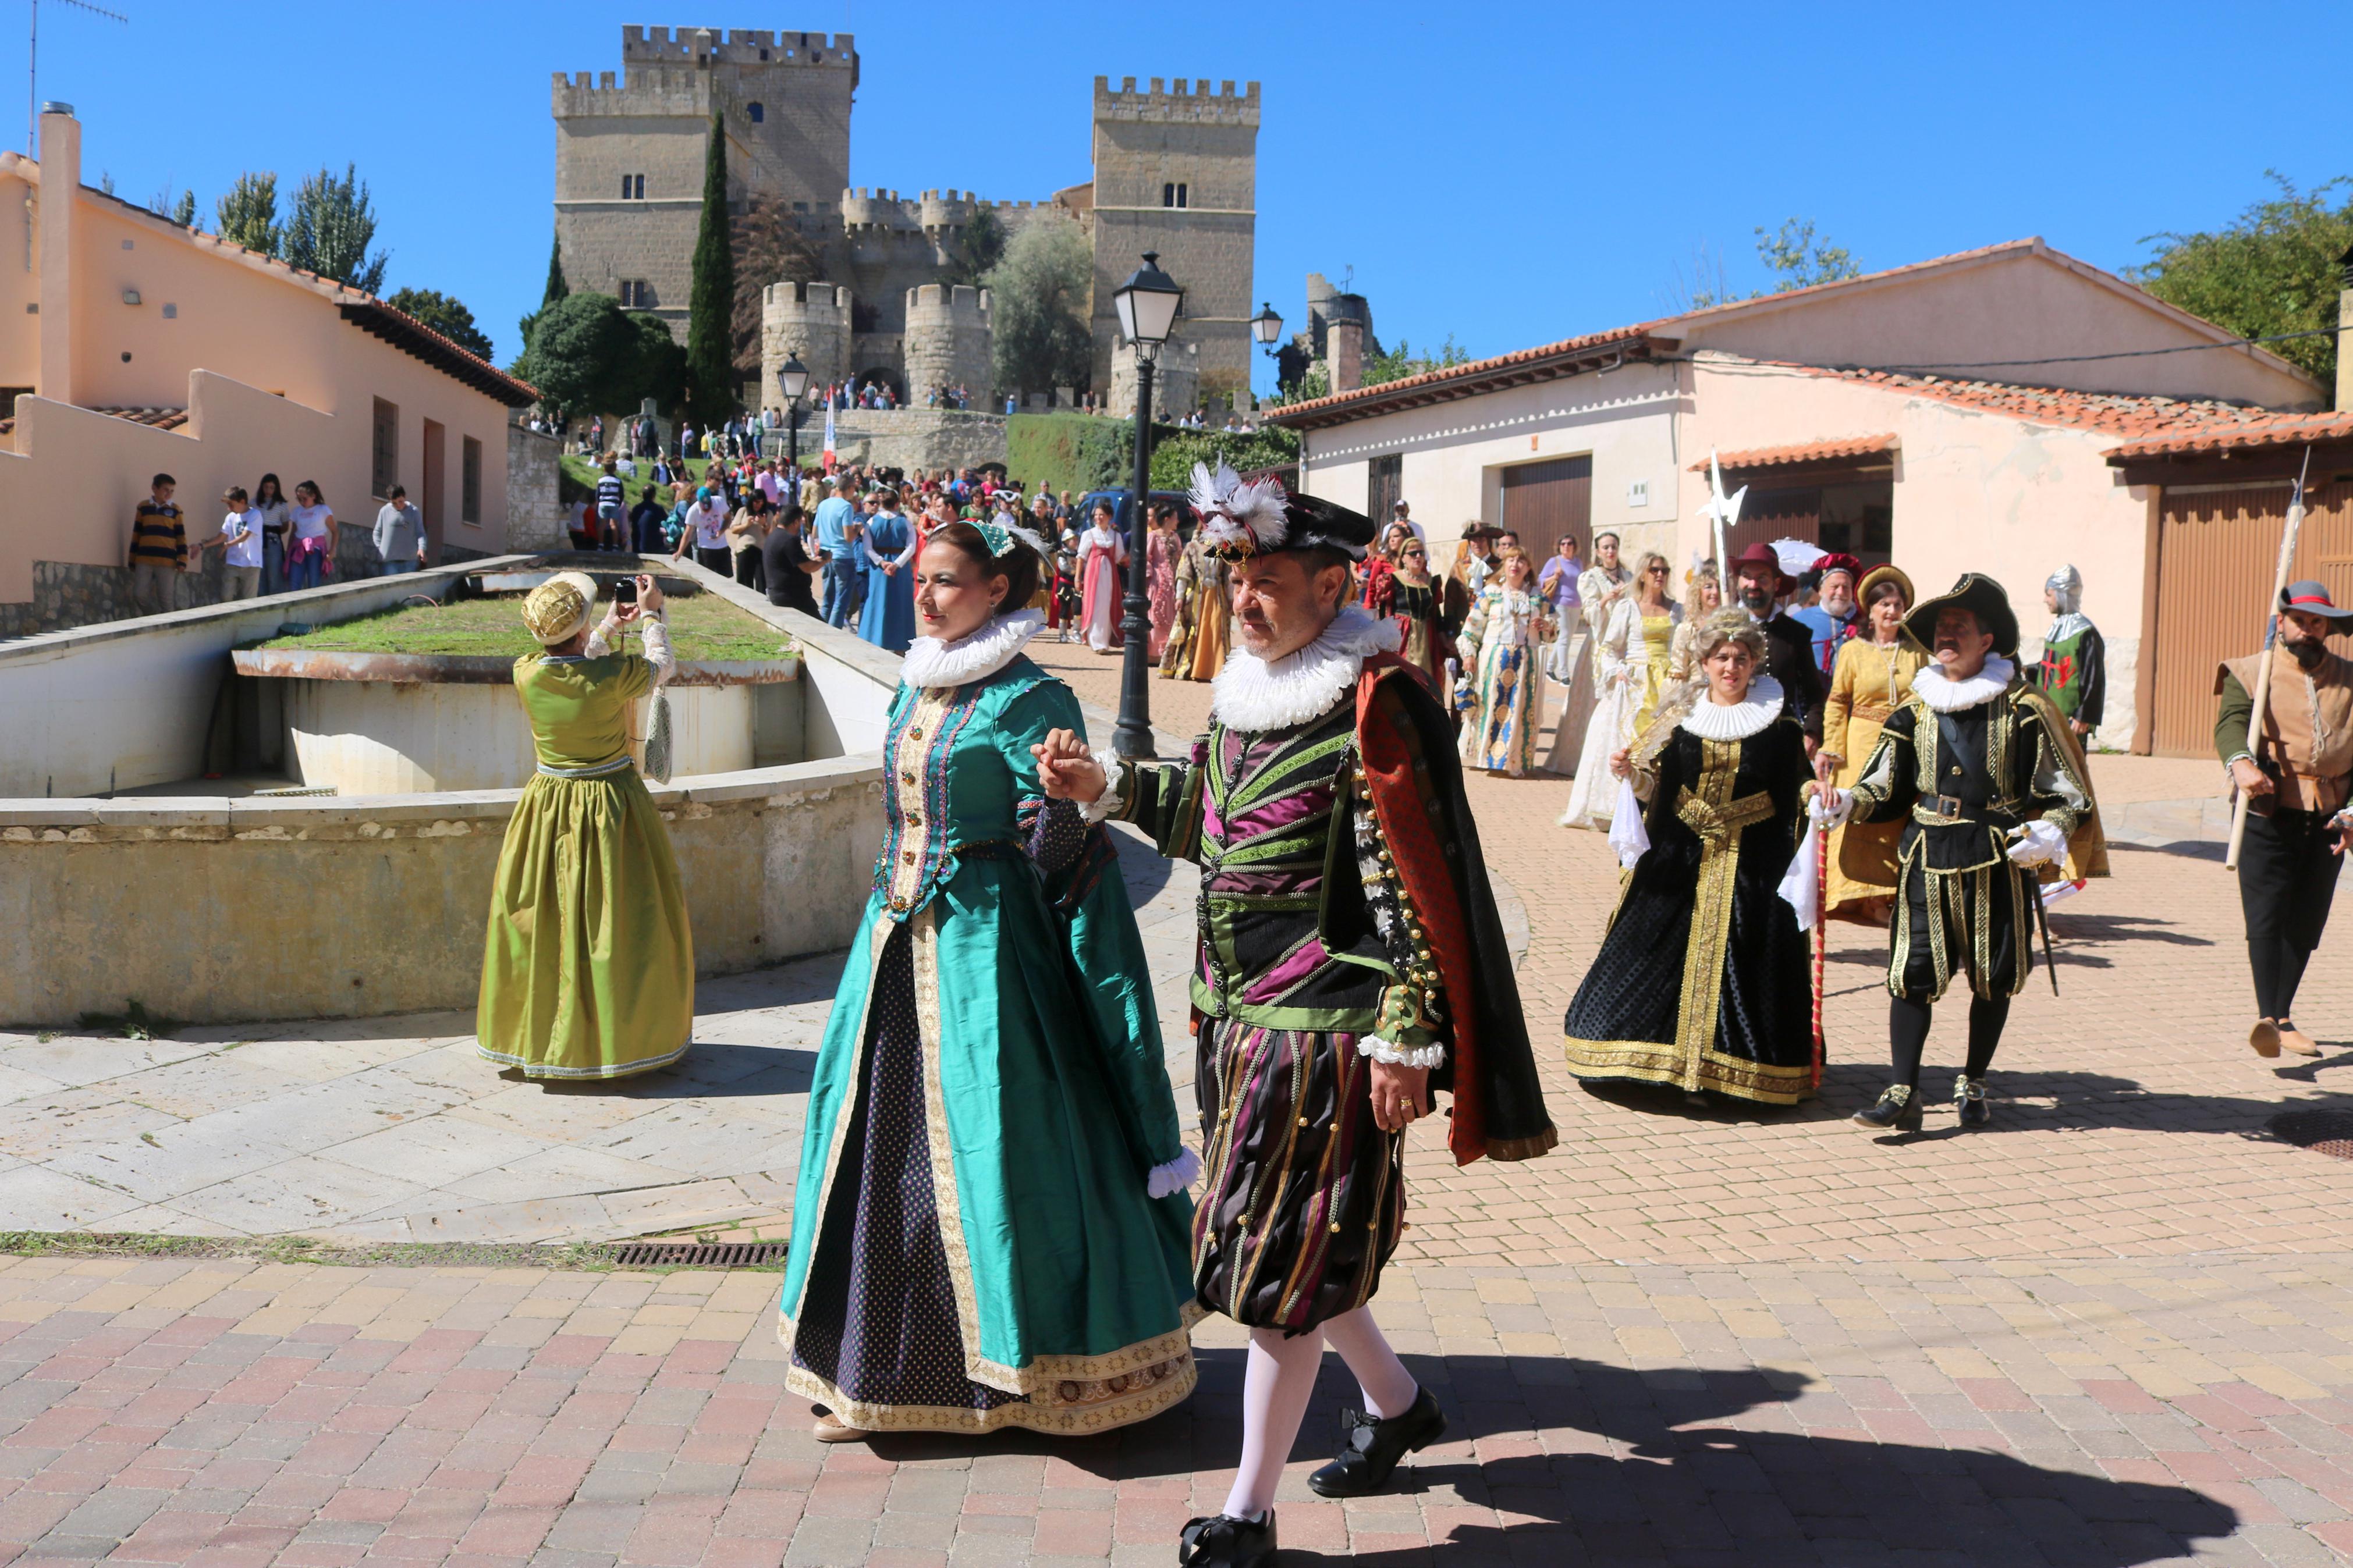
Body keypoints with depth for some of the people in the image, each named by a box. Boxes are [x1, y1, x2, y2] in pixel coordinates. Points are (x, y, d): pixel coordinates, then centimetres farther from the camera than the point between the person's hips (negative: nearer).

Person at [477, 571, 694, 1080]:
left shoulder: (526, 673, -9)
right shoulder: (612, 675, -19)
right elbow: (662, 666, 3)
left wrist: (611, 628, 25)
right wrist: (652, 616, 18)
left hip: (550, 806, 4)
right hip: (610, 805, -4)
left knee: (540, 919, 13)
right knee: (617, 919, 7)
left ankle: (537, 1033, 25)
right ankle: (619, 1034, 16)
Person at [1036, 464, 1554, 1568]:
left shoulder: (1371, 706, -16)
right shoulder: (1245, 689, 8)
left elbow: (1408, 885, -18)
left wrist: (1404, 1038, -19)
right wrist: (1104, 788, 7)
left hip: (1324, 1024, -8)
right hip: (1240, 1012, 9)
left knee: (1284, 1264, 0)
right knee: (1272, 1237, 19)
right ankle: (1395, 1401, 42)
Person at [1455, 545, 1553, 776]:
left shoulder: (1537, 596, 10)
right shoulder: (1490, 592, 3)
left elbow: (1554, 626, 15)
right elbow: (1473, 625, 1)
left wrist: (1547, 626, -7)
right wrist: (1469, 653, -6)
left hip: (1525, 661, 2)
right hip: (1493, 659, -2)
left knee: (1520, 709, 2)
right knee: (1490, 705, 0)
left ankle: (1514, 762, 8)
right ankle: (1486, 755, 11)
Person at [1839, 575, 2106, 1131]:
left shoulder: (2023, 710, -2)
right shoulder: (1916, 709, 7)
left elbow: (2068, 793, 0)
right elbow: (1886, 788, 9)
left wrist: (2047, 835, -17)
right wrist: (1848, 803, -10)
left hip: (2000, 859, -2)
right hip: (1928, 856, 2)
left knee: (1994, 977, 8)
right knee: (1912, 974, -5)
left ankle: (1973, 1084, 25)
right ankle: (1903, 1092, -2)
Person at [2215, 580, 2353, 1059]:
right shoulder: (2252, 673, 4)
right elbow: (2231, 722, -14)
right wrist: (2241, 763, -36)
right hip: (2268, 813, -4)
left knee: (2306, 923, 8)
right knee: (2266, 917, -12)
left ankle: (2283, 1017, 20)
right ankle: (2266, 1018, -18)